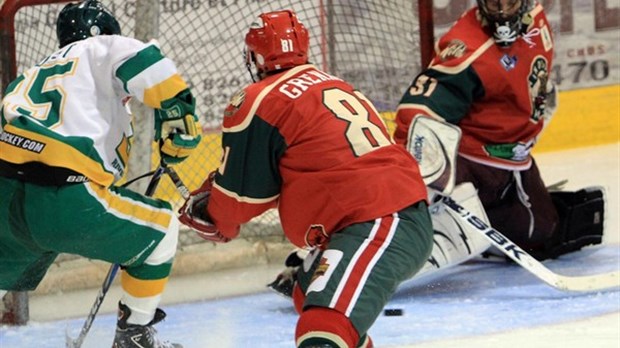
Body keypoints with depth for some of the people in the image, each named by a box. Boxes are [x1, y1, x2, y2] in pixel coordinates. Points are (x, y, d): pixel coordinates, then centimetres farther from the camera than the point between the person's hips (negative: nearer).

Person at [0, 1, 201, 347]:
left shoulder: (36, 72, 33)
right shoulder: (101, 49, 13)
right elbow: (147, 63, -8)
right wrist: (179, 119, 1)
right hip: (64, 200, -7)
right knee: (162, 226, 17)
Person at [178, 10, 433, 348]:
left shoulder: (259, 101, -4)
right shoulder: (329, 83, 22)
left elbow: (242, 193, 1)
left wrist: (206, 212, 23)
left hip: (377, 227, -10)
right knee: (309, 299, 31)